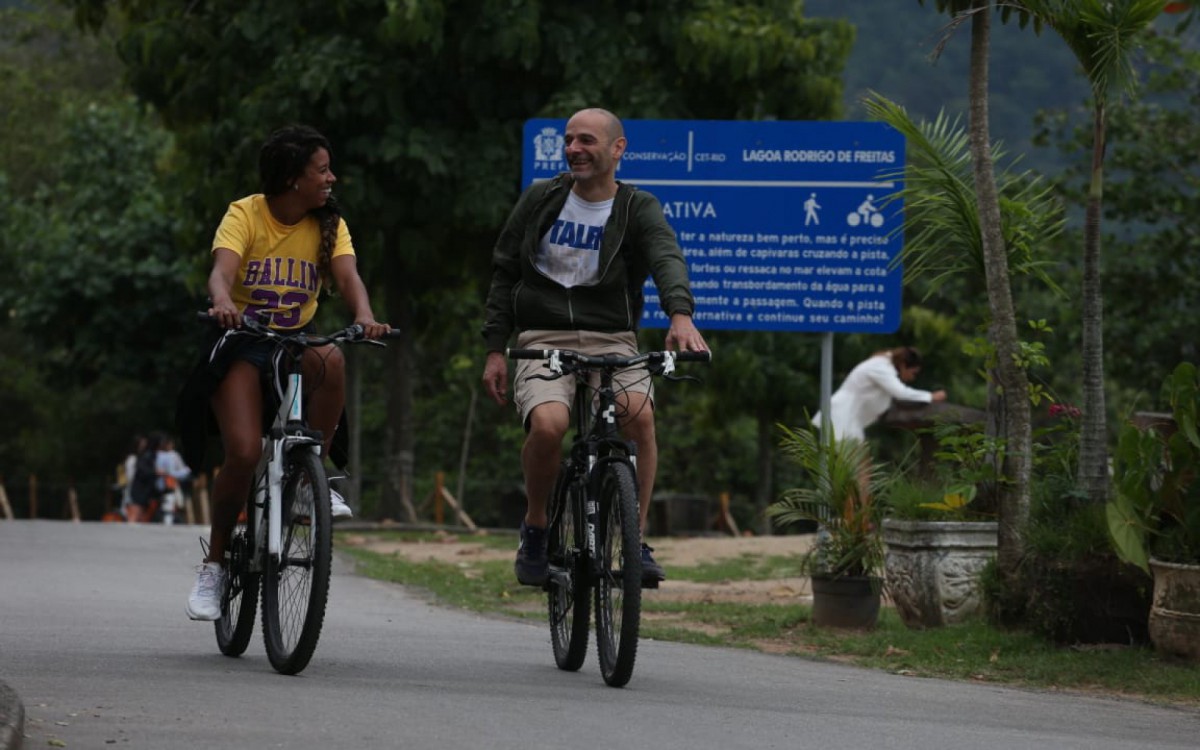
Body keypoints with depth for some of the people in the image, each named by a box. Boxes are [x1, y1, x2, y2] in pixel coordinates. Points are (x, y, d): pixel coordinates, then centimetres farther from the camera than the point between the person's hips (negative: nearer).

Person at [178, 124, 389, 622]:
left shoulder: (328, 225, 1)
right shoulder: (245, 214, -8)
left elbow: (348, 277, -15)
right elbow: (222, 270, -24)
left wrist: (365, 317, -37)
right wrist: (222, 304, -48)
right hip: (243, 342, -3)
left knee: (331, 360, -35)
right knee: (244, 452, -23)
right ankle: (214, 565, -3)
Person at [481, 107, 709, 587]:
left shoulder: (638, 210, 2)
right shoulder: (540, 200, 8)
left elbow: (667, 259, -18)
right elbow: (504, 273, 14)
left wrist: (681, 314, -39)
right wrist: (495, 349, 6)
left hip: (611, 339, 0)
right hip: (544, 339, 0)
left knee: (640, 416, -30)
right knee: (548, 424, -30)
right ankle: (534, 529, -3)